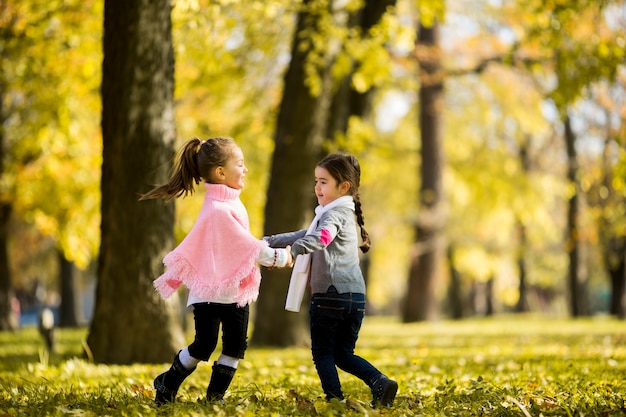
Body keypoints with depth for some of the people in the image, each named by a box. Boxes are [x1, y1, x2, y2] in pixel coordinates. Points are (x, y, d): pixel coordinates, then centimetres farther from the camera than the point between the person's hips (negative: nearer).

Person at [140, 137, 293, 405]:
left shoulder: (231, 202, 8)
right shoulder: (217, 209, -21)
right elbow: (246, 245, -19)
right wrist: (279, 258, -10)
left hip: (236, 288, 8)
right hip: (211, 289, -8)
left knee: (236, 345, 5)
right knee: (204, 345, -2)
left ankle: (215, 396, 12)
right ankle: (166, 386, 17)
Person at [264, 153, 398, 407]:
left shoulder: (336, 213, -8)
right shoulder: (343, 214, 22)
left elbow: (321, 237, -31)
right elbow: (306, 235, 29)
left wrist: (291, 252, -45)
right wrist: (268, 242, 28)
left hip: (330, 294, -9)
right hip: (355, 297, 9)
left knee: (322, 353, 2)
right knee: (344, 354, 14)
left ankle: (335, 399, -4)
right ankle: (379, 382, -5)